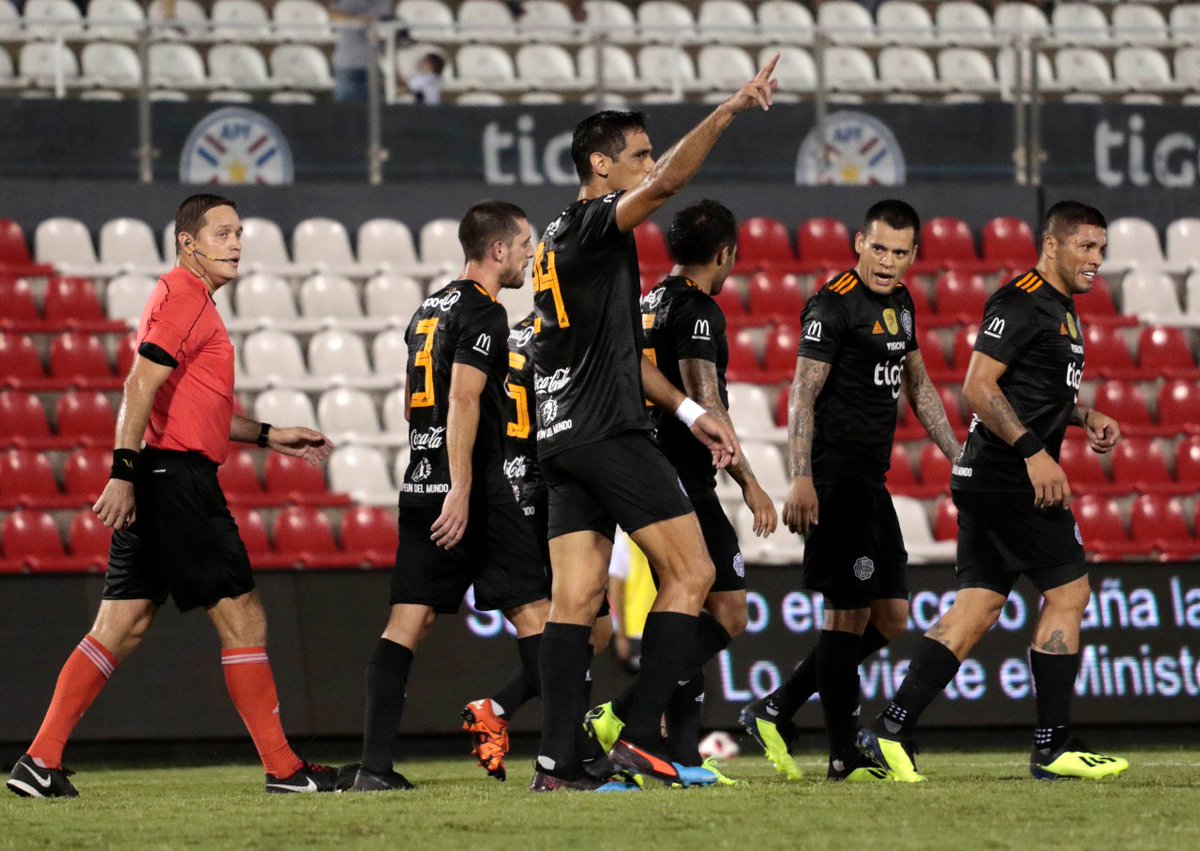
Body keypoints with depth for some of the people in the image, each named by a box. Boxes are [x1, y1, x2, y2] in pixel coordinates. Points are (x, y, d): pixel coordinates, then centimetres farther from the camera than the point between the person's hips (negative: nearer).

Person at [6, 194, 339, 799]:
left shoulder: (188, 299, 23)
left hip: (154, 484, 10)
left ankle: (40, 762, 2)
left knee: (120, 629, 6)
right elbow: (140, 386, -20)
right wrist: (123, 471, -26)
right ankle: (284, 769, 0)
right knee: (242, 619, -4)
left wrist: (268, 436, 27)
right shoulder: (185, 297, -9)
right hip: (180, 478, -10)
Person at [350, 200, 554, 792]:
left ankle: (374, 766, -6)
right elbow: (463, 399, -19)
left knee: (407, 624, 2)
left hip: (421, 490, 8)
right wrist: (460, 491, -23)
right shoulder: (483, 313, -8)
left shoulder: (429, 311, 18)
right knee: (533, 615, -3)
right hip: (472, 490, -8)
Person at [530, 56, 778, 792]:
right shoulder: (593, 225, -7)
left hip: (563, 439, 9)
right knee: (691, 572, -4)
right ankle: (639, 737, -10)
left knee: (576, 597, 3)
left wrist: (689, 412, 22)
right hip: (609, 433, -9)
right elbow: (668, 182, -26)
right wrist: (731, 110, -25)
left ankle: (558, 761, -4)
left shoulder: (558, 242, 21)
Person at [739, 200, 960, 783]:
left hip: (872, 484, 9)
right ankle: (844, 756, -3)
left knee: (890, 618, 8)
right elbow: (803, 394, -15)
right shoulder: (834, 303, -11)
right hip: (836, 480, -9)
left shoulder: (899, 303, 16)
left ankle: (774, 711, 14)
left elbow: (917, 386, 29)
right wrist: (801, 480, -23)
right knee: (849, 613, -8)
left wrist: (959, 457, 26)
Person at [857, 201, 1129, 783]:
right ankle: (1052, 747, -3)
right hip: (1009, 477, -10)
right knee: (1068, 591, -7)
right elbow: (979, 386, -20)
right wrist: (1035, 451, -24)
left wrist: (1085, 417, 15)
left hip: (986, 483, 10)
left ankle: (891, 730, 2)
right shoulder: (1020, 303, -12)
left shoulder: (1060, 310, 20)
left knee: (978, 605, 6)